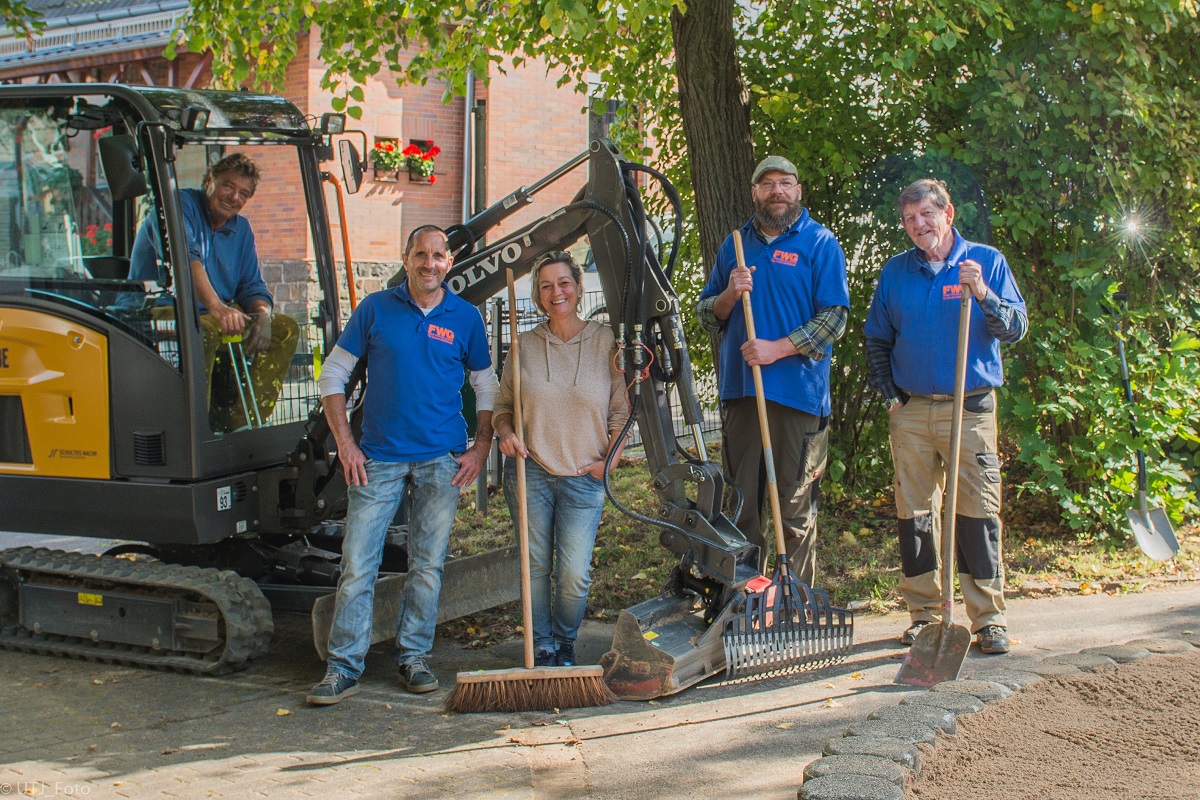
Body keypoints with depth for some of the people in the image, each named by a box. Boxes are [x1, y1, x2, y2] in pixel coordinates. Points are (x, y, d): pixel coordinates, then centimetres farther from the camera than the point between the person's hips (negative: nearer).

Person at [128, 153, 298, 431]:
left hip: (220, 316, 8)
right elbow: (184, 257, -27)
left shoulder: (241, 229, 16)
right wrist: (216, 307, -41)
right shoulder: (180, 205, -7)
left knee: (285, 328, -7)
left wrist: (262, 314, -12)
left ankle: (239, 421, -13)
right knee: (204, 331, -39)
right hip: (162, 314, -8)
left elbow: (252, 286, 14)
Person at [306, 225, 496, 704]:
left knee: (428, 563, 7)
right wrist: (345, 444, -2)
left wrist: (480, 449, 4)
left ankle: (413, 657, 20)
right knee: (357, 564, -3)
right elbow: (333, 375, 6)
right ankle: (344, 667, 5)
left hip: (442, 461, 1)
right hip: (379, 457, -1)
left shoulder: (465, 318, 5)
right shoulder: (376, 309, 2)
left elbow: (486, 387, 15)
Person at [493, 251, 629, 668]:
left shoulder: (605, 341, 2)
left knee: (575, 573, -5)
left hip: (584, 477, -1)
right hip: (529, 471, 1)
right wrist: (505, 433, -7)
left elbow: (620, 408, 4)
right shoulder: (524, 345, 5)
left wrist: (610, 459, -3)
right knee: (535, 567, 5)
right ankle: (542, 649, 19)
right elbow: (503, 405, 13)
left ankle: (565, 645, 19)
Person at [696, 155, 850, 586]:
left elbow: (835, 316, -5)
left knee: (795, 507, -1)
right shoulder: (735, 245, 15)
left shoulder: (820, 244, 2)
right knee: (742, 502, 6)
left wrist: (778, 349, -13)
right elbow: (706, 313, 16)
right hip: (740, 389, 4)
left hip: (799, 392, -4)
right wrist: (729, 294, -6)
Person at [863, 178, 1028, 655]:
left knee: (977, 510, -6)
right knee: (914, 512, 4)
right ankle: (924, 612, 14)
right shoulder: (895, 272, 11)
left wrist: (982, 294, -17)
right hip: (910, 411, 3)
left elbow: (1015, 329, -1)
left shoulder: (986, 261, 4)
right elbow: (876, 339, 19)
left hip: (970, 407, -3)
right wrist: (889, 394, 10)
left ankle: (988, 617, 0)